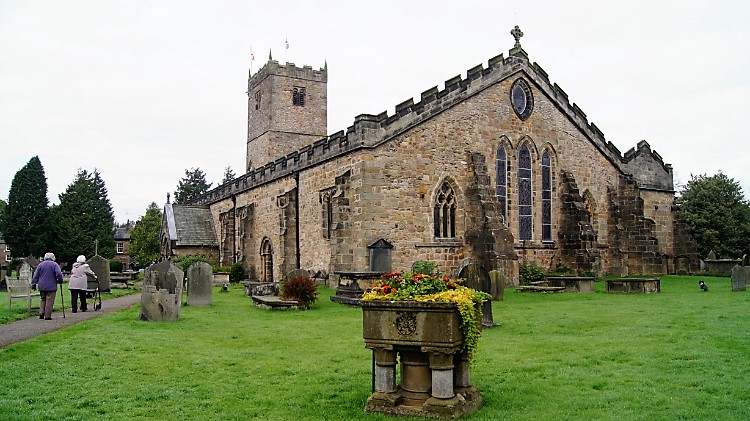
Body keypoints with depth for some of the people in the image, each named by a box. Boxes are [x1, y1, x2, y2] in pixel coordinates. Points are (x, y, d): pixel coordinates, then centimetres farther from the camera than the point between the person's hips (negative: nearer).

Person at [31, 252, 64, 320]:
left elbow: (35, 276, 7)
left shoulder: (40, 265, 8)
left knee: (43, 300, 18)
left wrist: (33, 284, 11)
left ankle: (41, 313, 5)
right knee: (49, 301, -1)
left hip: (42, 287, 4)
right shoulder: (54, 264, -4)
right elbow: (59, 274, -13)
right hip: (51, 287, -4)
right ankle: (47, 316, -2)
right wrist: (60, 281, 4)